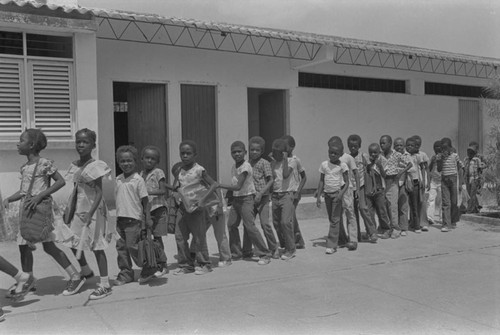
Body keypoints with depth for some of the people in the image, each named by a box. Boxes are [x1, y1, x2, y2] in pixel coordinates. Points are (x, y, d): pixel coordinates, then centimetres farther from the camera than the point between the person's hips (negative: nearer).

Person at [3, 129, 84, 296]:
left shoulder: (44, 163, -9)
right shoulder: (24, 167, 14)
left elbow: (61, 181, -15)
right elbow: (22, 191, 19)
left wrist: (40, 196, -21)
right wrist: (9, 199, 1)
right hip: (26, 210, 8)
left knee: (49, 246, -9)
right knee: (23, 246, 9)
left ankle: (75, 276, -1)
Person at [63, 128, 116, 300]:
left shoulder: (95, 166, -14)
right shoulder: (74, 166, 8)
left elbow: (99, 192, -18)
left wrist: (90, 213, -27)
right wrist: (68, 210, 15)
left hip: (93, 209, -7)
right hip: (78, 210, 7)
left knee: (97, 247, -2)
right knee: (73, 244, 12)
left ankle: (104, 285, 7)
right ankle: (86, 272, 37)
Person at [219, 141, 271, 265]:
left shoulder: (245, 167, -18)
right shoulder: (233, 166, 9)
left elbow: (238, 186, -25)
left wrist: (220, 185, -22)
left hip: (246, 199, -8)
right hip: (236, 199, 8)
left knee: (250, 226, -12)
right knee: (231, 225, 9)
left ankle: (265, 255, -5)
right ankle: (236, 253, 24)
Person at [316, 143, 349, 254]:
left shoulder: (342, 165, -6)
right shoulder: (324, 165, 4)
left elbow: (347, 182, -7)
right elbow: (321, 181, 9)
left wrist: (341, 193, -22)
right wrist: (318, 196, 4)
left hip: (337, 193, -4)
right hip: (327, 194, 5)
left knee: (335, 219, -7)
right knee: (331, 219, 12)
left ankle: (331, 245, -5)